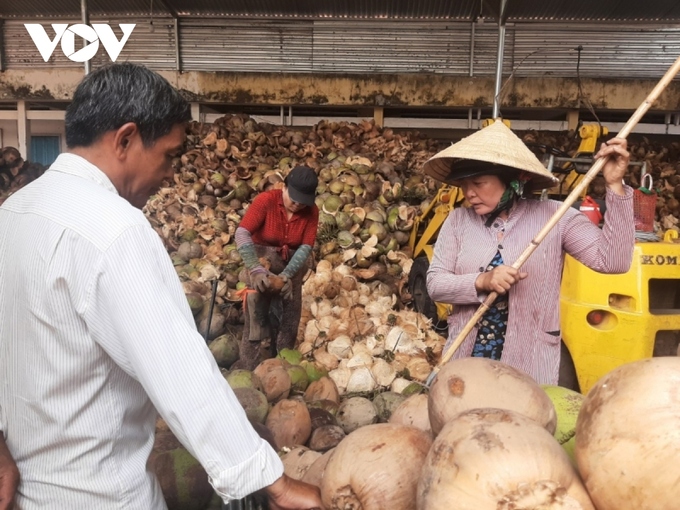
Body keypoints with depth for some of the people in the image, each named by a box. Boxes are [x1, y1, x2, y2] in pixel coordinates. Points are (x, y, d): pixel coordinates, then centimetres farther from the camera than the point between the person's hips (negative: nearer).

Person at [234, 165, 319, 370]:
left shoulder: (311, 211, -14)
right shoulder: (266, 200, -23)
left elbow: (306, 247, -19)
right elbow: (242, 233, -32)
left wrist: (288, 274, -34)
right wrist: (255, 269, -44)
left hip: (292, 260, 3)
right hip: (263, 254, -3)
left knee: (291, 312, 3)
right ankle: (248, 364, -18)